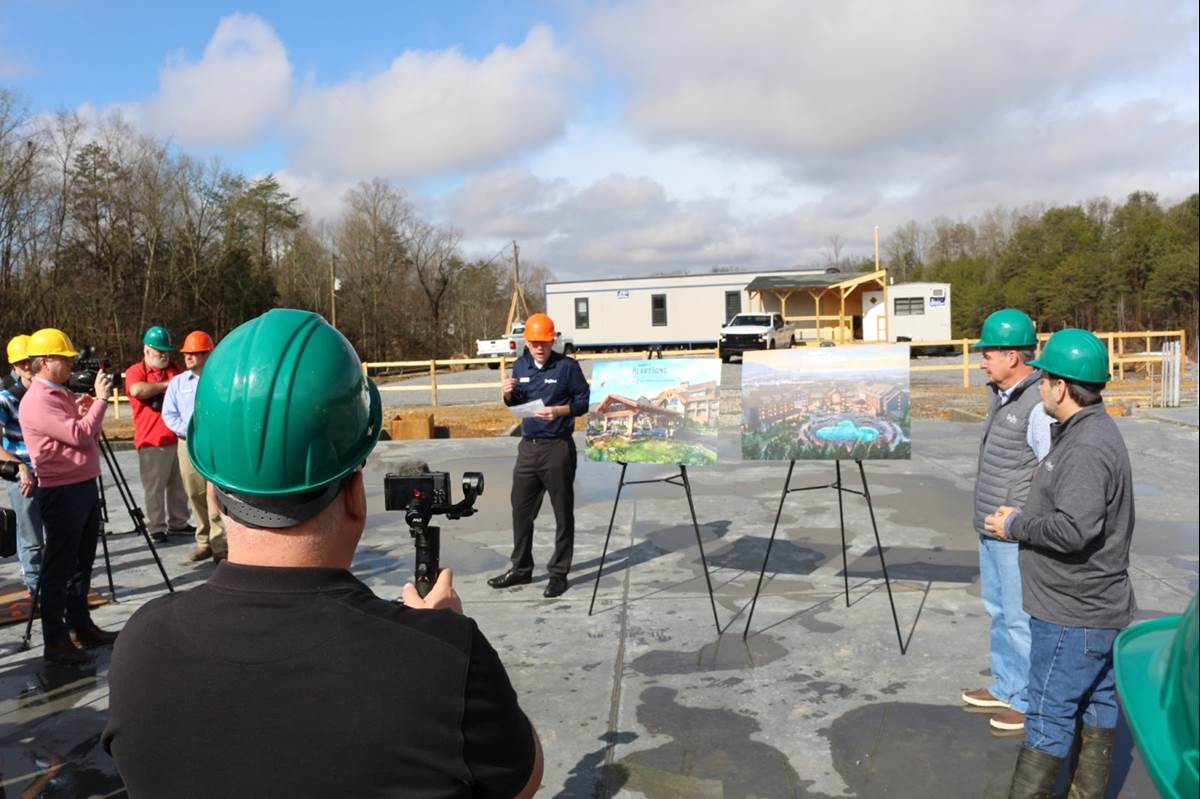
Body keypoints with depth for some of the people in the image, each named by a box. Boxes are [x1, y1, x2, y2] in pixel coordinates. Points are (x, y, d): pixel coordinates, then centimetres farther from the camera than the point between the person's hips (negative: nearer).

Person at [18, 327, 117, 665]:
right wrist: (100, 399, -16)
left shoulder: (61, 394, 14)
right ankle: (55, 640, 7)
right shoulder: (38, 400, -15)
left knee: (82, 562, 16)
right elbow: (80, 435, -22)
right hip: (61, 492, -9)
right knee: (59, 567, -1)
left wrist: (86, 406, 3)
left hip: (84, 486, 9)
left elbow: (86, 433, 18)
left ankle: (81, 626, 26)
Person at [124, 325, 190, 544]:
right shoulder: (135, 371, -3)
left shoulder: (174, 369, 15)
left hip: (177, 438, 6)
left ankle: (178, 522, 24)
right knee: (154, 488, 0)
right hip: (152, 441, -6)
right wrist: (166, 384, -14)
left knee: (179, 485, 13)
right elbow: (137, 390, -24)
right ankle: (156, 528, 7)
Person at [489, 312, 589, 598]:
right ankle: (521, 569, 27)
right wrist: (507, 395, -5)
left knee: (562, 513, 4)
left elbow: (585, 401, -6)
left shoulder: (567, 366, -8)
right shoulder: (520, 366, 8)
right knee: (521, 510, 12)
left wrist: (558, 410, -21)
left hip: (558, 449, -5)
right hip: (528, 447, 6)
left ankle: (558, 573, 15)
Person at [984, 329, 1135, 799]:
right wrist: (1025, 518, 9)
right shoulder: (1093, 432, 10)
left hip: (1072, 615, -10)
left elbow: (1074, 529, -30)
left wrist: (1015, 525, -15)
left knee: (1049, 716, 0)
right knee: (1097, 708, 18)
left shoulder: (1087, 448, -23)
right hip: (1101, 608, 10)